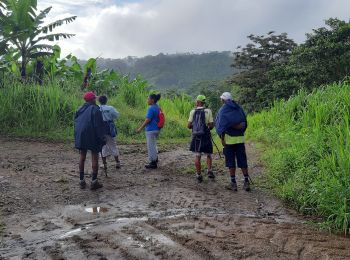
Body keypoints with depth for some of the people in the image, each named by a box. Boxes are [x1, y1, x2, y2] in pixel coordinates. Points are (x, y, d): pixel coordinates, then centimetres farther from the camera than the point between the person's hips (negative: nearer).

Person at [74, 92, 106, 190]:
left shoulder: (80, 109, 8)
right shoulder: (95, 110, -12)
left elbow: (76, 123, 13)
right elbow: (99, 125, -15)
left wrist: (77, 137, 18)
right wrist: (102, 138, -9)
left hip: (80, 136, 6)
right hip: (92, 137, -6)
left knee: (82, 157, 12)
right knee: (94, 157, 2)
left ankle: (82, 181, 15)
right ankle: (94, 181, 1)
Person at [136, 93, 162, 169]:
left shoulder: (151, 108, -18)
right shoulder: (158, 108, 10)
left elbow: (148, 120, -20)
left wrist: (140, 128, -15)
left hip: (151, 130, -9)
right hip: (157, 129, 9)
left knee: (151, 146, 0)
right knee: (153, 145, 22)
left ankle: (153, 163, 7)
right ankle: (155, 160, 33)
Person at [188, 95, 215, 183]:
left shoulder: (193, 111, -1)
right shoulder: (208, 111, -5)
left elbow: (189, 126, -1)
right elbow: (211, 125, -8)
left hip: (196, 136, 1)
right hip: (206, 136, -1)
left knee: (197, 156, 7)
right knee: (209, 155, 14)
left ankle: (199, 175, 9)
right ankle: (209, 170, -4)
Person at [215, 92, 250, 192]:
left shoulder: (223, 110, -5)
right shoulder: (239, 108, 9)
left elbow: (222, 126, -12)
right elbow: (245, 123, 6)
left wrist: (222, 138, -8)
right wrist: (240, 130, 10)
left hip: (229, 138, -4)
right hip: (240, 138, 4)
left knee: (231, 161, 4)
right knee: (242, 161, 8)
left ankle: (233, 183, 7)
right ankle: (246, 182, 9)